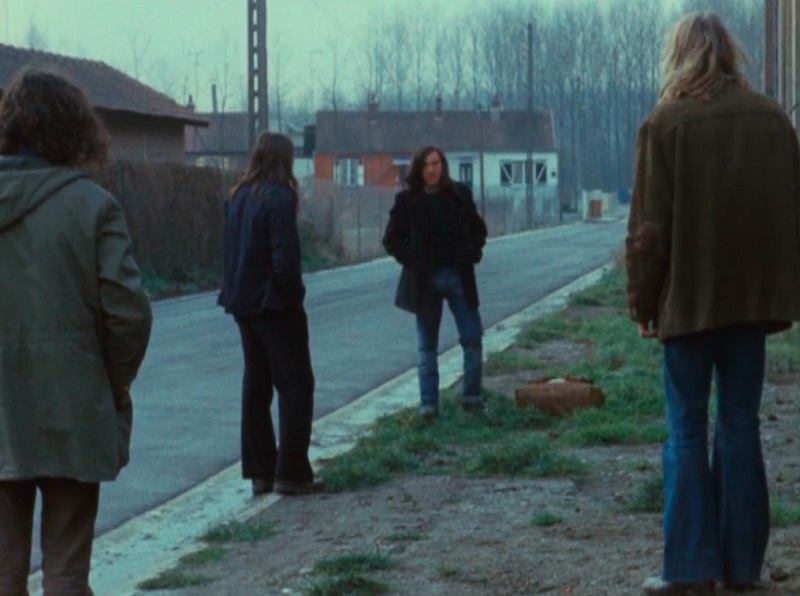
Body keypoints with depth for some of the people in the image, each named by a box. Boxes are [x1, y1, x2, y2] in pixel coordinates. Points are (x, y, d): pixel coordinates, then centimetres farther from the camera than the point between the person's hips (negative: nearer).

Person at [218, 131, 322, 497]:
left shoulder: (238, 197, 9)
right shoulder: (279, 197, -15)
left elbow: (230, 251, 11)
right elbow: (285, 256, -20)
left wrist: (235, 292, 11)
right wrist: (294, 293, -7)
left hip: (244, 303, 8)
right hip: (274, 303, -8)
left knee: (256, 385, 12)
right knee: (295, 384, -1)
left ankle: (259, 471, 14)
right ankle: (291, 473, -4)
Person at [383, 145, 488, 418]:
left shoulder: (460, 195, 2)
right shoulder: (407, 201, -3)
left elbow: (478, 229, 13)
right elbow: (392, 238, 2)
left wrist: (472, 253, -2)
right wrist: (411, 259, -10)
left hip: (458, 276, 1)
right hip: (425, 280, -1)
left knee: (473, 338, -1)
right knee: (427, 346, 5)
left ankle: (472, 397, 11)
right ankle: (428, 404, 10)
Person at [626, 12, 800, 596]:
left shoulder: (666, 124, -9)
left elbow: (650, 227, -9)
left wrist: (643, 301, 0)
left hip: (690, 299, -3)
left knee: (688, 430, 3)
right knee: (741, 424, 10)